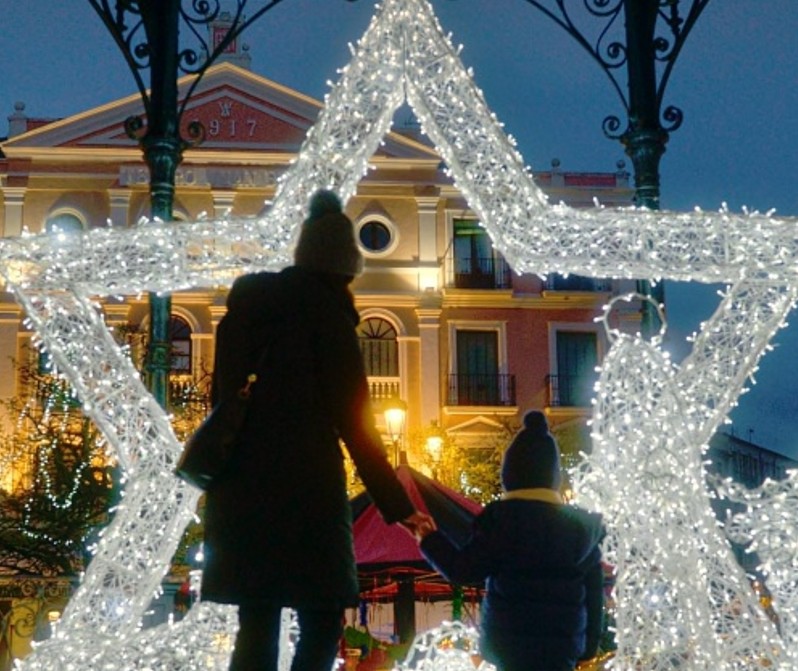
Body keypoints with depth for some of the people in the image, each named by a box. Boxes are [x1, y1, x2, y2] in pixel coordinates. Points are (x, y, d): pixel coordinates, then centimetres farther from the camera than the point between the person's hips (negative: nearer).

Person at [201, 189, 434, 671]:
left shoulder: (250, 303, 13)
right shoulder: (327, 311, -6)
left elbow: (224, 397, 16)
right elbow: (354, 422, -9)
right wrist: (397, 505, -4)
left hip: (242, 487, 7)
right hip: (301, 490, -7)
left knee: (257, 625, 10)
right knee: (322, 621, 0)